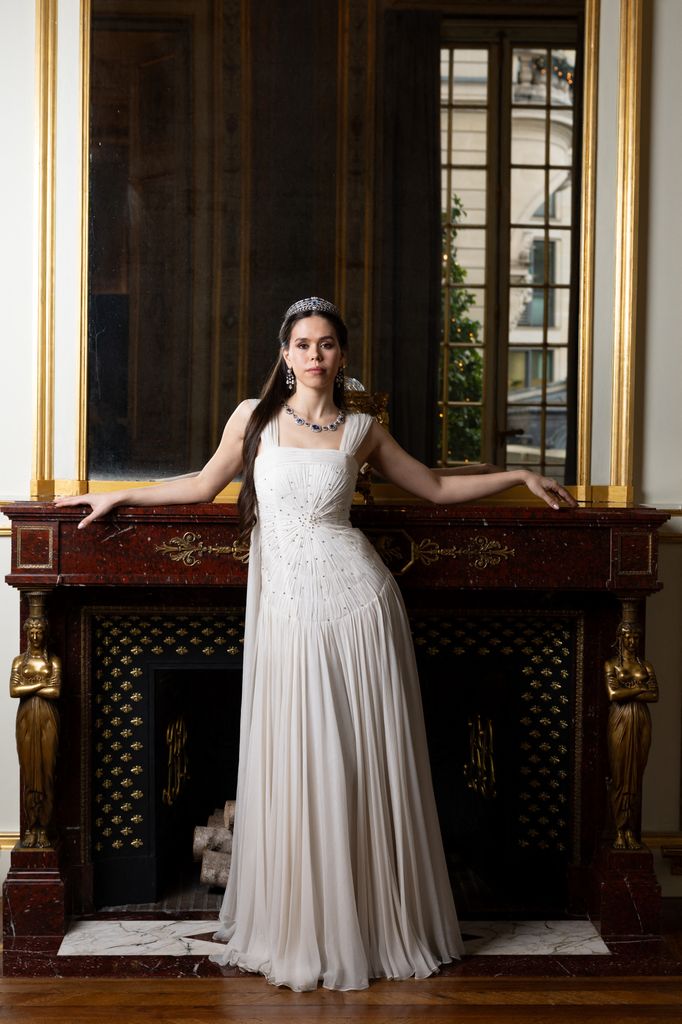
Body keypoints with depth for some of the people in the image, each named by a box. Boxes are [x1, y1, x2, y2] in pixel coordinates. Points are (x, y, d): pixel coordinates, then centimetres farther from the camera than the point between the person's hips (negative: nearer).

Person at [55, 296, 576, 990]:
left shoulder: (360, 430, 8)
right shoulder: (254, 418, 7)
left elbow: (437, 487, 17)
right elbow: (205, 484, 18)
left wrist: (520, 477, 16)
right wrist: (117, 497, 19)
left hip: (356, 603, 0)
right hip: (286, 612, 0)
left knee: (366, 767, 4)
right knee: (295, 771, 2)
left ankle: (377, 925, 18)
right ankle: (301, 932, 18)